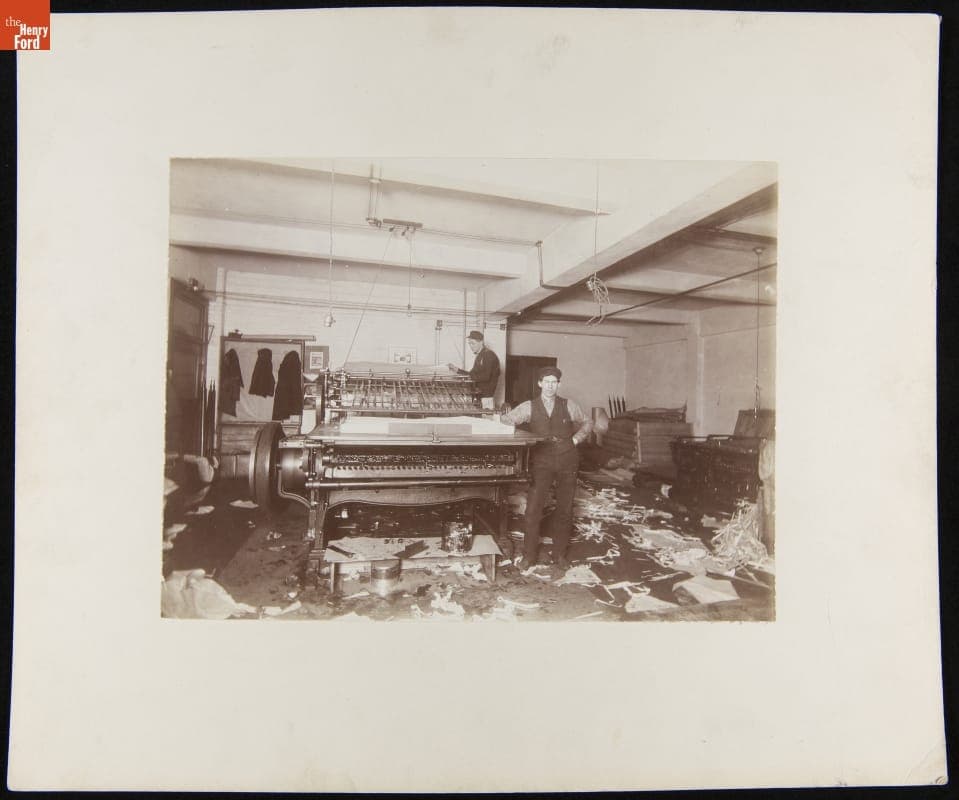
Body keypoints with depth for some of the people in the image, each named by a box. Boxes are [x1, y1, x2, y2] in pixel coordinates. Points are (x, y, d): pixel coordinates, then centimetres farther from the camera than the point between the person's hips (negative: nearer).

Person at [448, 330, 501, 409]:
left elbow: (486, 376, -21)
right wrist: (457, 370, 10)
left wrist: (468, 377, -19)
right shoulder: (479, 356, 17)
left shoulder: (489, 355, -12)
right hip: (479, 395, 9)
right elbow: (473, 373, 19)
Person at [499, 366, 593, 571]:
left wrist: (576, 439, 3)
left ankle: (559, 554, 23)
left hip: (567, 460, 2)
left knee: (565, 509, 9)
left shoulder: (568, 405, 4)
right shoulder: (529, 407, 0)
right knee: (533, 508, -7)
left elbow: (587, 422, 16)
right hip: (542, 462, -2)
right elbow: (505, 420, -6)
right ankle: (529, 554, 8)